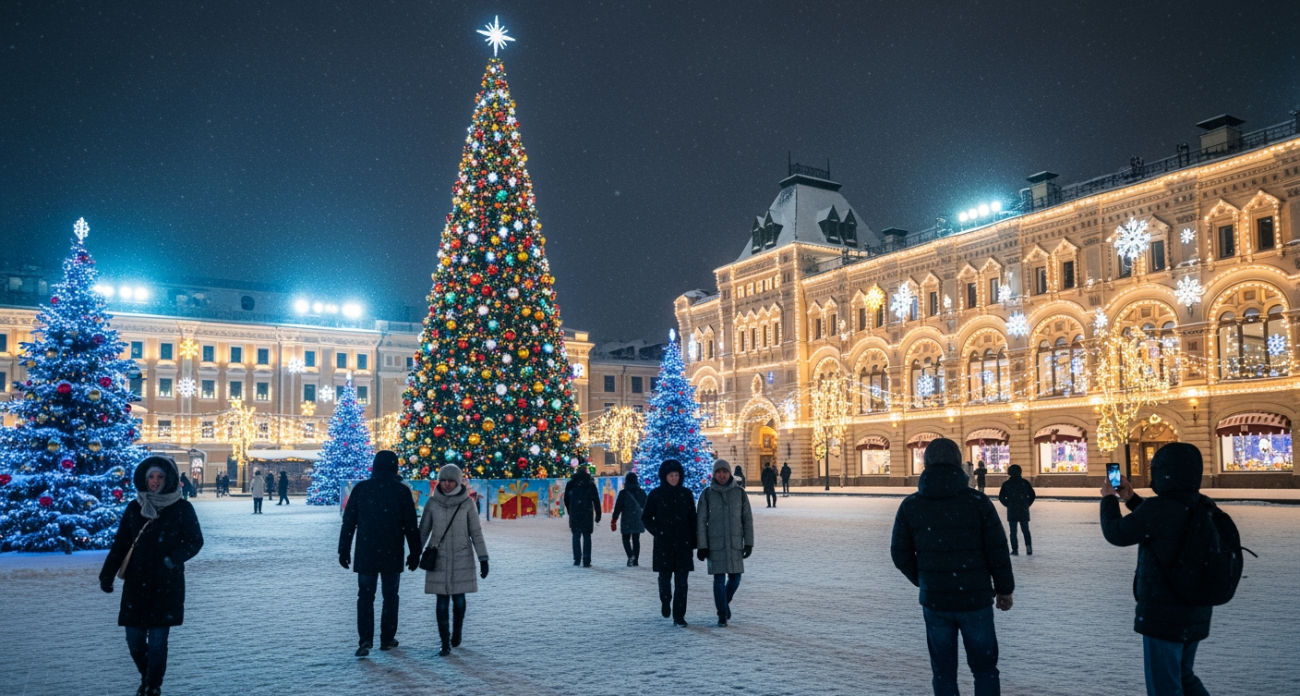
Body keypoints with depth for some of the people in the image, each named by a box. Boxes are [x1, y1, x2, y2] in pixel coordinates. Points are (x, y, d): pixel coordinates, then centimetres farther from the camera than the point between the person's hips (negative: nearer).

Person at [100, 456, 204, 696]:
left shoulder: (182, 509, -3)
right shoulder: (134, 508, 6)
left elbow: (195, 541, -2)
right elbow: (119, 544, 7)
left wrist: (175, 558, -19)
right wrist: (107, 575, -1)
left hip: (167, 584, -3)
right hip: (136, 583, 3)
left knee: (158, 639, -4)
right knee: (134, 638, 6)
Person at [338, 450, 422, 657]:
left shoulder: (361, 488, 0)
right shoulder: (401, 490, -4)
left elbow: (348, 522, 2)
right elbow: (410, 525, -3)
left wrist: (344, 550, 9)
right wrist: (414, 552, 5)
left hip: (365, 553, 1)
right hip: (392, 554, -1)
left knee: (365, 596, 4)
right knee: (390, 596, 11)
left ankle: (365, 640, -7)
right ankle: (387, 639, 15)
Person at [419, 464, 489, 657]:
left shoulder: (467, 503, -5)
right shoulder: (432, 503, -2)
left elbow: (476, 532, -2)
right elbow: (423, 530, 6)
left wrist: (483, 559, -4)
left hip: (462, 559, 0)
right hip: (438, 559, 0)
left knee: (458, 599, 6)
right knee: (442, 601, 0)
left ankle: (457, 632, 32)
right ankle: (445, 642, 8)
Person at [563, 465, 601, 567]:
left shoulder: (570, 484, 4)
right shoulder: (591, 485, 0)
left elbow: (566, 500, 8)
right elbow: (596, 501, -2)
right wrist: (598, 515, 1)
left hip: (574, 514, 1)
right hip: (587, 514, -1)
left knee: (576, 536, 12)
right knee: (587, 537, 5)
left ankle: (577, 559, 9)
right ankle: (586, 561, 1)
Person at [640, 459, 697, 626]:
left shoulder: (686, 494, 5)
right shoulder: (655, 495, 0)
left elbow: (692, 519, 8)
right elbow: (646, 517, 6)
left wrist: (693, 540, 2)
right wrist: (657, 532, -7)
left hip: (683, 543, 1)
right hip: (663, 543, -1)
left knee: (681, 580, -1)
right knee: (665, 576, 1)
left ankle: (679, 616, 5)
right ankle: (665, 601, 32)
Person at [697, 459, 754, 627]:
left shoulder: (739, 493, 3)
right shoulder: (707, 494, -1)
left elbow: (747, 519, 6)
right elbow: (701, 521, 0)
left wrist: (749, 543, 2)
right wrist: (702, 546, -4)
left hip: (735, 543, 2)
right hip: (715, 544, -2)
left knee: (735, 578, 6)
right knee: (719, 579, -3)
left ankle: (725, 602, 33)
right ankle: (722, 614, 9)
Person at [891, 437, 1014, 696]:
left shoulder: (910, 505, -3)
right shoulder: (977, 501, -8)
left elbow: (901, 554, 2)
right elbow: (998, 551, -6)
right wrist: (1004, 588, 10)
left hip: (934, 600, 1)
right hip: (976, 598, -1)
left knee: (943, 671, 13)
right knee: (984, 668, 15)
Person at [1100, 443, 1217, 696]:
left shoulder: (1157, 508, -23)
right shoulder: (1206, 508, 1)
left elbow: (1116, 534, -9)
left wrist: (1108, 499, 7)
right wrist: (1131, 499, 19)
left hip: (1163, 614, -8)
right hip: (1197, 614, 8)